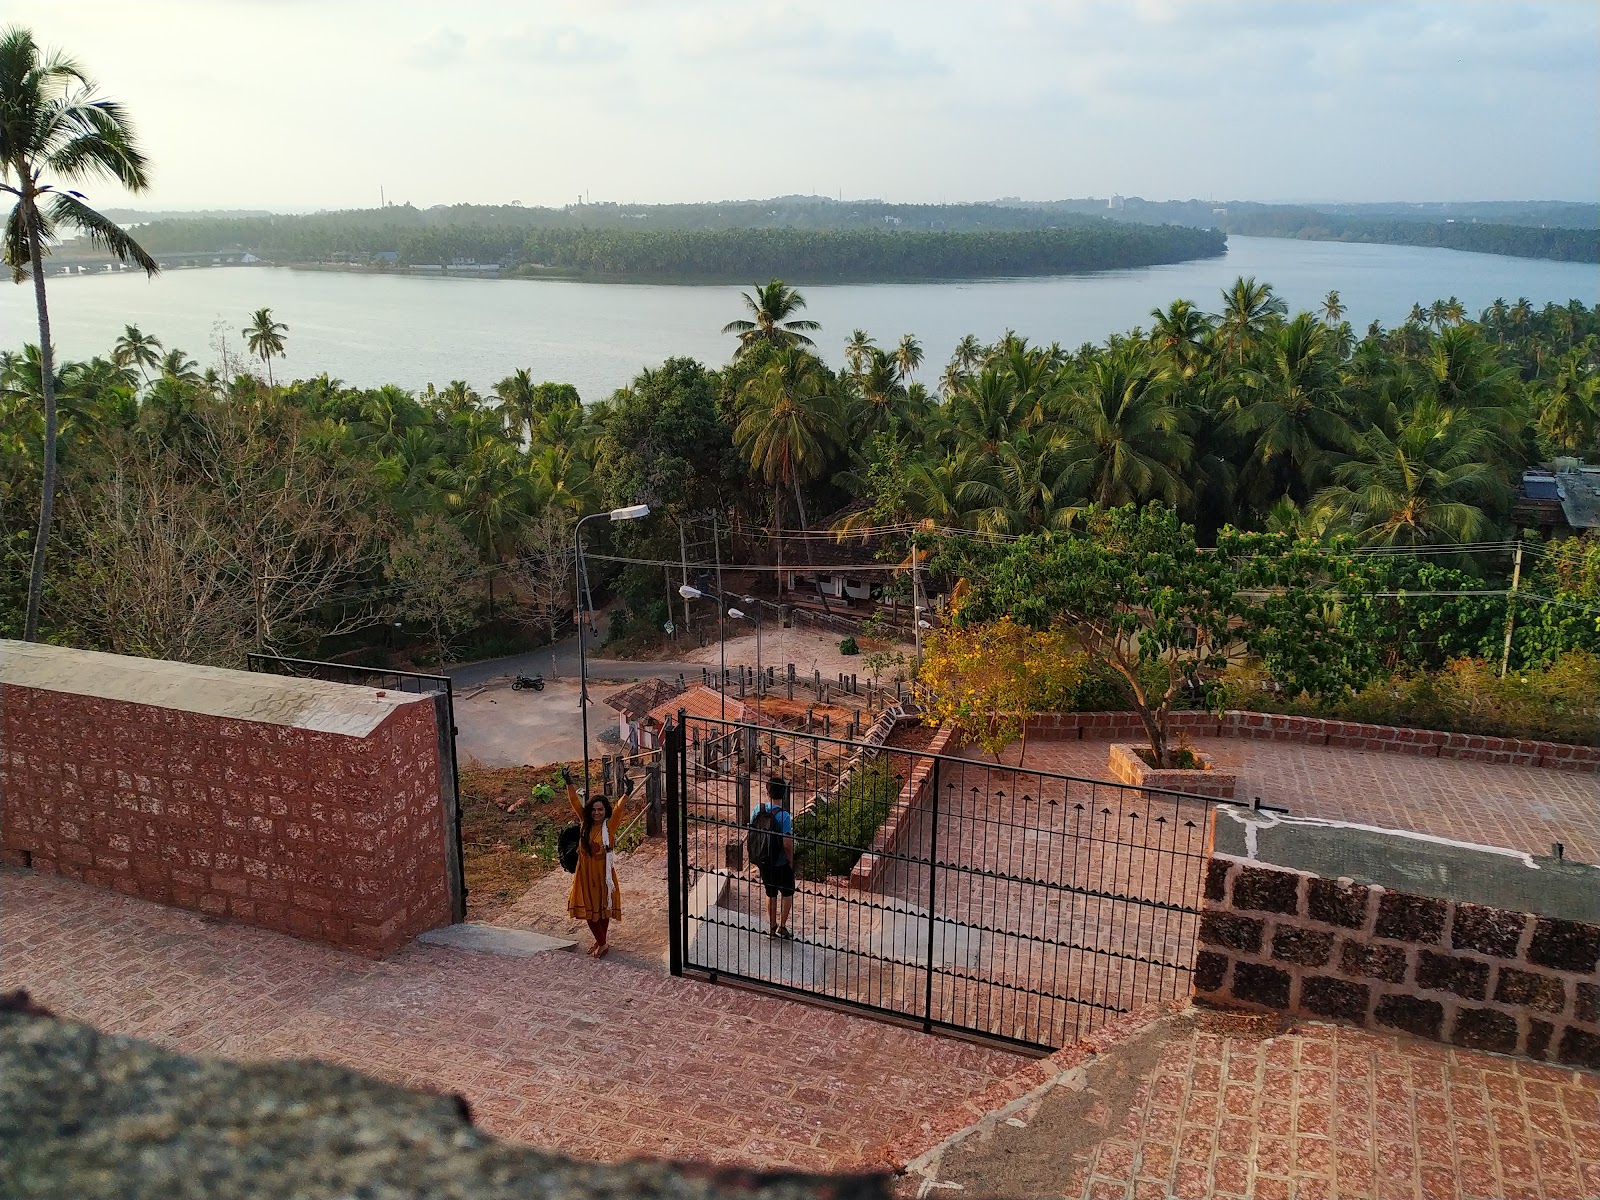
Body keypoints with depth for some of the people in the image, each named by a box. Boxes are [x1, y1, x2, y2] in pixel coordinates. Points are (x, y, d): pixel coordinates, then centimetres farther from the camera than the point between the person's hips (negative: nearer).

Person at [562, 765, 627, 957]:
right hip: (585, 871, 4)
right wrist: (569, 783, -21)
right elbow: (575, 802, -9)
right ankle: (601, 942, 29)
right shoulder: (585, 824, -4)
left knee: (603, 907, 10)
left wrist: (626, 794, -47)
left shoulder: (609, 825, -13)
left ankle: (602, 942, 28)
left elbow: (618, 808, -30)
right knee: (588, 908, 11)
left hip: (603, 872, -4)